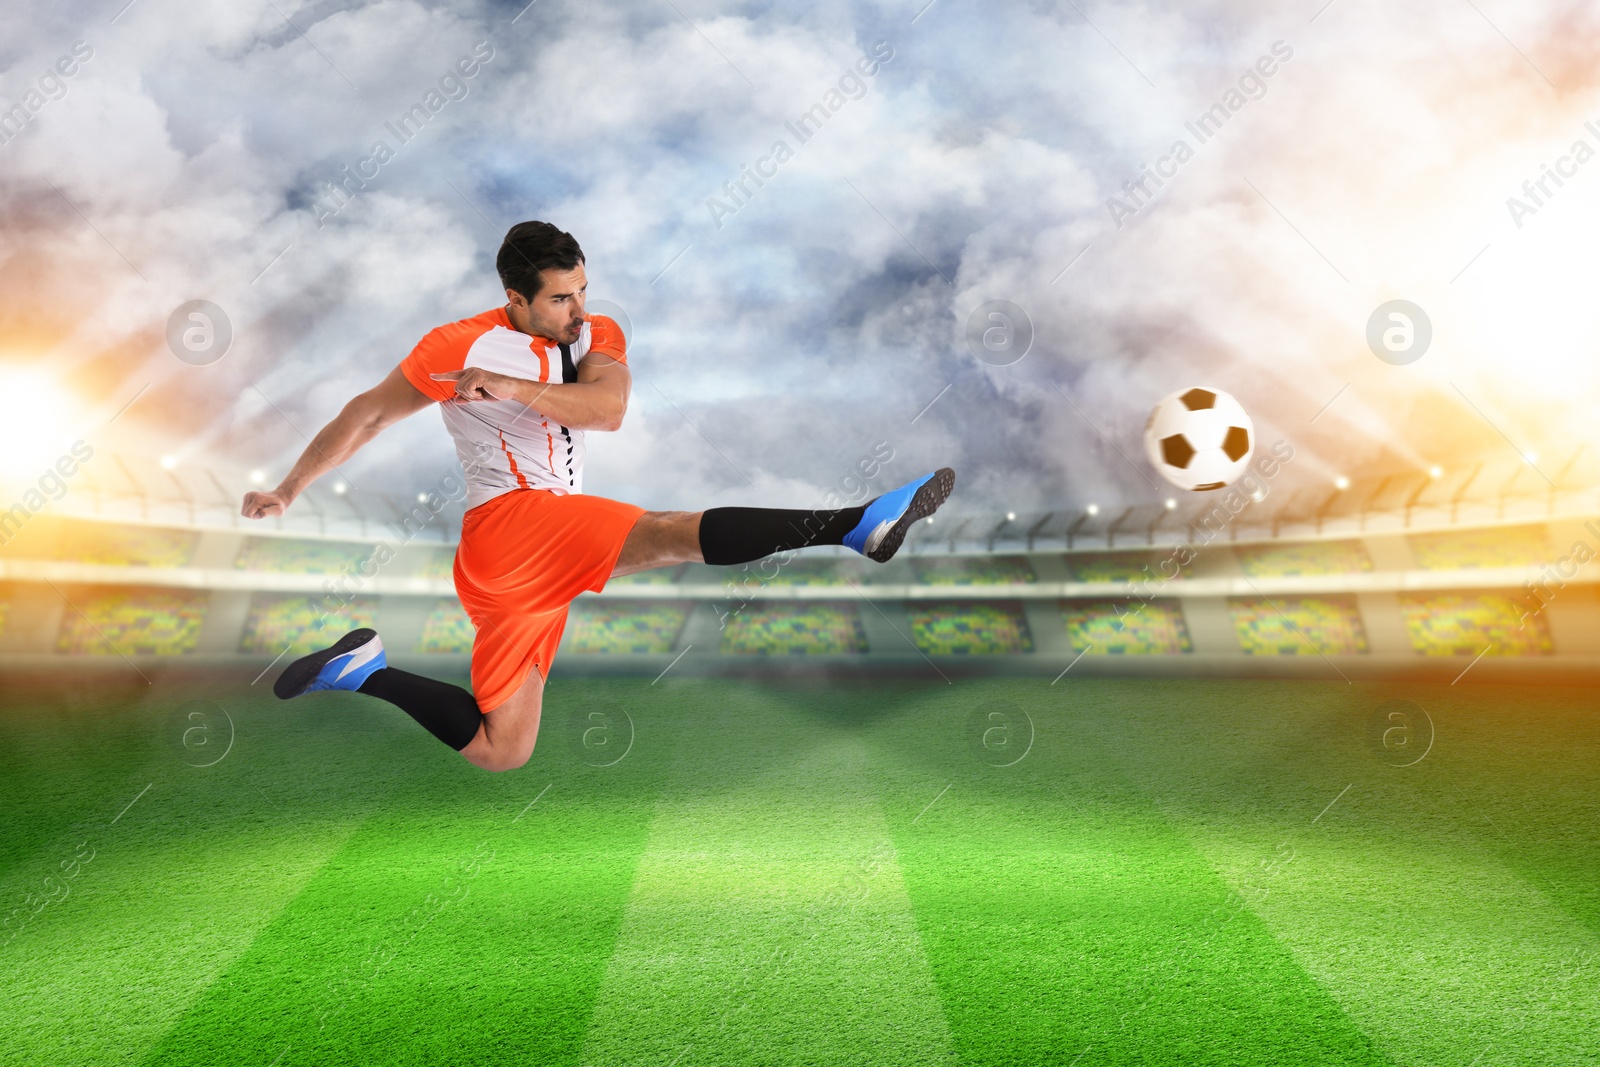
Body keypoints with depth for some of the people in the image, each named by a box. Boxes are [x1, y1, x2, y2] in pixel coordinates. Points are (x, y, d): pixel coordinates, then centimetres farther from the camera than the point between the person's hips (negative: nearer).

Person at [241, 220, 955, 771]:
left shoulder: (595, 335, 9)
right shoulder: (462, 345, -2)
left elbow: (608, 409, -13)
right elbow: (367, 416, 7)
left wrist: (514, 387, -24)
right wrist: (286, 493, 13)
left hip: (550, 553, 7)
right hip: (506, 521, -6)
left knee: (498, 752, 13)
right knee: (672, 533, -29)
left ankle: (366, 670, 23)